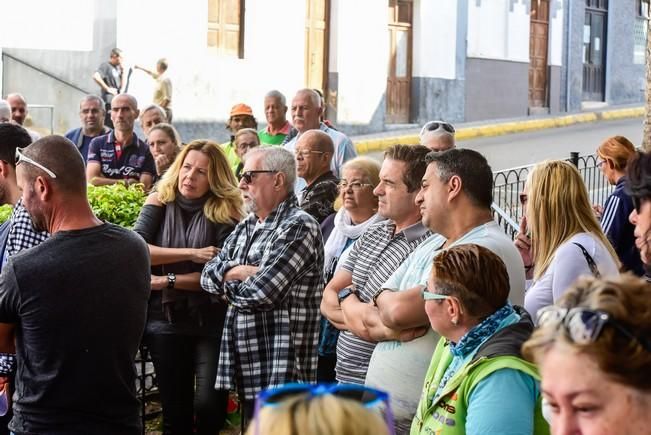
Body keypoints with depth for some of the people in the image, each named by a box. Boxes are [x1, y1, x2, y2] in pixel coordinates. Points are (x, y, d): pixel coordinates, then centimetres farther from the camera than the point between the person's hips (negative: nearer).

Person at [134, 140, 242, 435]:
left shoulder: (224, 212, -4)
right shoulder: (159, 202, 1)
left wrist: (166, 281, -14)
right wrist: (191, 254, -19)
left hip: (211, 322, -2)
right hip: (165, 321, 2)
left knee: (209, 404, -12)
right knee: (174, 409, 9)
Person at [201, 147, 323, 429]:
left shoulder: (298, 227, -14)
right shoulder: (247, 226, 15)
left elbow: (258, 293, -21)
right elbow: (208, 275, 8)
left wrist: (226, 282, -1)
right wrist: (240, 271, -11)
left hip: (279, 373, -9)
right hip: (246, 367, 9)